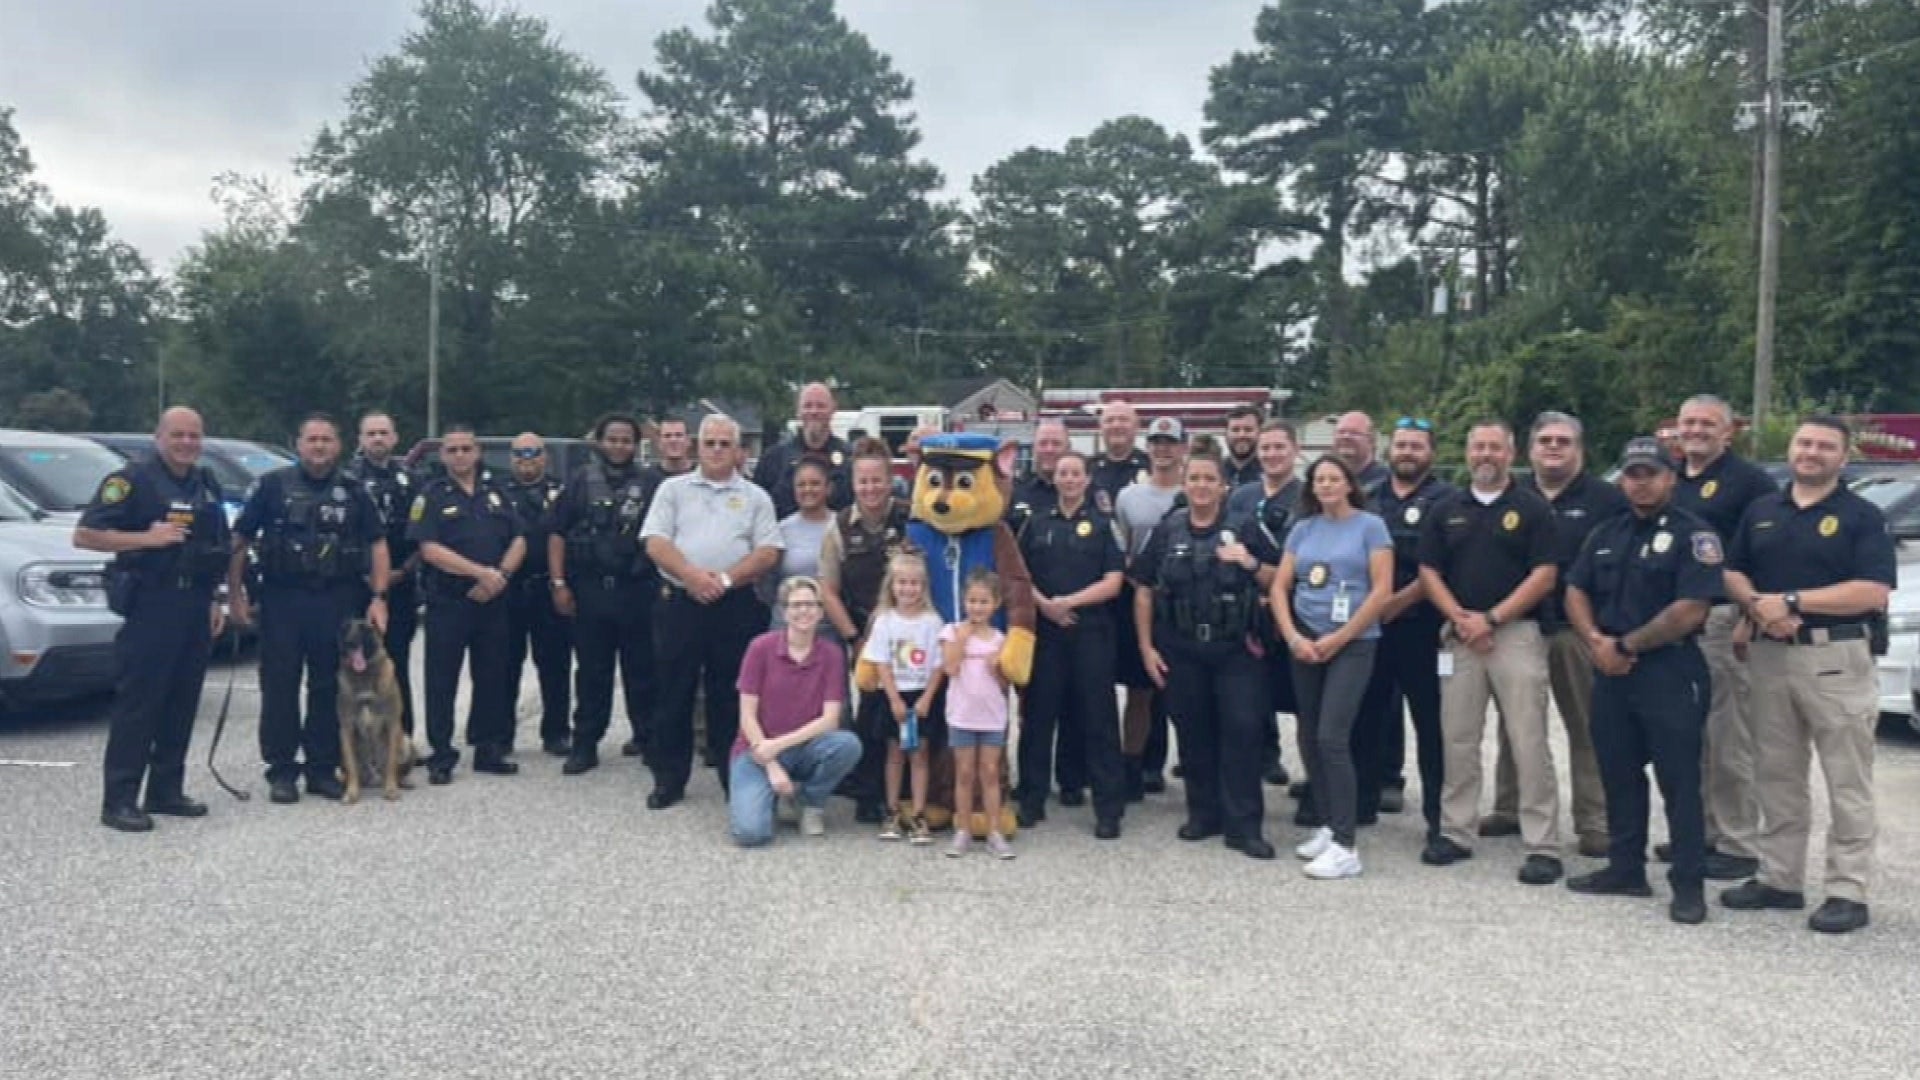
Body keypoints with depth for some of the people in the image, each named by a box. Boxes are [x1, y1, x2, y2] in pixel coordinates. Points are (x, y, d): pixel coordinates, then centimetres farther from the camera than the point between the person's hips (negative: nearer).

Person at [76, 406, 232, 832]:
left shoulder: (206, 484, 15)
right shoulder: (132, 479, -6)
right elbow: (84, 535, -11)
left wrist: (213, 600, 17)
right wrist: (146, 537, -20)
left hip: (195, 605, 7)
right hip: (151, 605, -7)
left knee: (182, 702, 10)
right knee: (137, 702, -6)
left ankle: (166, 790, 18)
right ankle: (119, 800, -1)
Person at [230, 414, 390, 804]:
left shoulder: (353, 491, 9)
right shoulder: (273, 485, 3)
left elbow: (377, 545, 8)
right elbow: (239, 541, 3)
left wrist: (378, 597, -2)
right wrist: (236, 594, -3)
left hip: (338, 600, 2)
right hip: (282, 599, -2)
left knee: (330, 687, 6)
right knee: (279, 686, 2)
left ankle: (323, 767, 16)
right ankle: (282, 770, 11)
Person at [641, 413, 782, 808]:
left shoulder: (755, 497, 9)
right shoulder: (673, 489, 10)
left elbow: (768, 553, 0)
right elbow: (655, 543, 0)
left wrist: (726, 579, -13)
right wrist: (692, 576, -15)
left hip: (735, 606, 0)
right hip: (679, 603, 0)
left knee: (730, 695, 6)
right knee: (674, 694, 5)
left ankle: (736, 778, 15)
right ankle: (669, 779, 15)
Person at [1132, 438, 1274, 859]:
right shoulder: (1168, 531, 6)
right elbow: (1143, 590, 7)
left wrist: (1250, 563, -16)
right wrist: (1146, 646, 1)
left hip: (1235, 648, -2)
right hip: (1181, 650, 2)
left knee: (1242, 728, -7)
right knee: (1193, 731, 9)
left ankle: (1243, 825, 2)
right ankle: (1203, 813, 24)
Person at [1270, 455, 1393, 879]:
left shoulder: (1370, 526, -2)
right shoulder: (1302, 529, 9)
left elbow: (1382, 589, -8)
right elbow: (1279, 586, 7)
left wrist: (1338, 639, -11)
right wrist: (1293, 637, -7)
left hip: (1352, 643, -5)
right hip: (1305, 643, 5)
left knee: (1332, 738, -13)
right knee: (1309, 738, 8)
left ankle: (1345, 847, -9)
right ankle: (1327, 825, 22)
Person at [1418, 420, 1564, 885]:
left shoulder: (1533, 509, 1)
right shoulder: (1446, 511, 11)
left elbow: (1544, 576, -6)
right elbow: (1429, 572, 8)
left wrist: (1491, 618, -12)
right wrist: (1461, 617, -7)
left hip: (1516, 633, -4)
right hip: (1460, 635, 4)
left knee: (1529, 742, -5)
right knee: (1458, 740, 8)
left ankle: (1543, 846, 0)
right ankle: (1455, 832, 18)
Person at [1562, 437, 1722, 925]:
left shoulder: (1693, 535, -7)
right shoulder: (1605, 533, 14)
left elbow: (1690, 611, -15)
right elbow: (1576, 592, 12)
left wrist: (1625, 646, -12)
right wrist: (1596, 640, -7)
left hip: (1669, 672, -6)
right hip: (1610, 671, 6)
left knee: (1678, 781, -2)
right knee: (1619, 775, 13)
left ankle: (1689, 884, 5)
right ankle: (1625, 868, 24)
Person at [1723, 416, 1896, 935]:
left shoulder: (1863, 516, -3)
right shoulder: (1761, 510, 13)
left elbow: (1874, 592, -13)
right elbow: (1732, 573, 12)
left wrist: (1792, 601, -16)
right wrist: (1758, 605, -9)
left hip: (1836, 658, -5)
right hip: (1770, 654, 5)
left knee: (1847, 781, -1)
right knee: (1776, 775, 11)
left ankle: (1848, 892, 5)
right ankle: (1779, 878, 20)